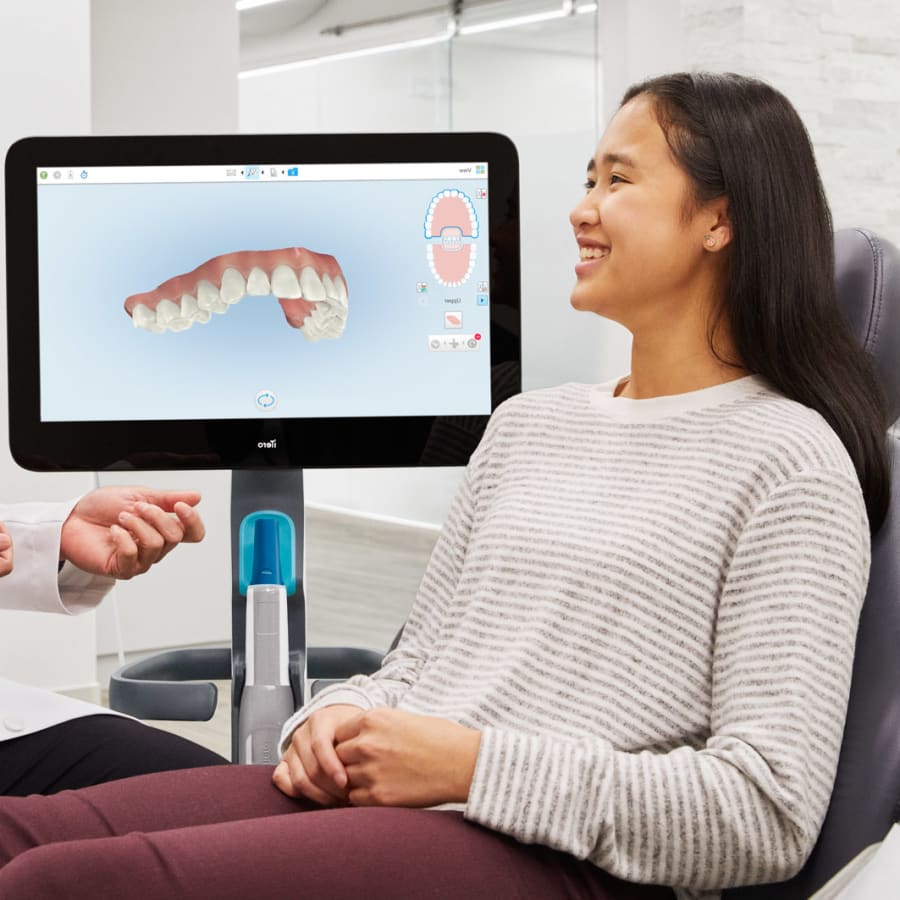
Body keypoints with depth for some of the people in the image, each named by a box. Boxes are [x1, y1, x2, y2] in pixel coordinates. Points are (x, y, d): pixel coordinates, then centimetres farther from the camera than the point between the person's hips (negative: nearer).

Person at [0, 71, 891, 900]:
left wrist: (476, 764, -14)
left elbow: (770, 814, -11)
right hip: (371, 794, 7)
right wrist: (341, 720, -1)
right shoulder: (526, 422, 21)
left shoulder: (788, 458, -3)